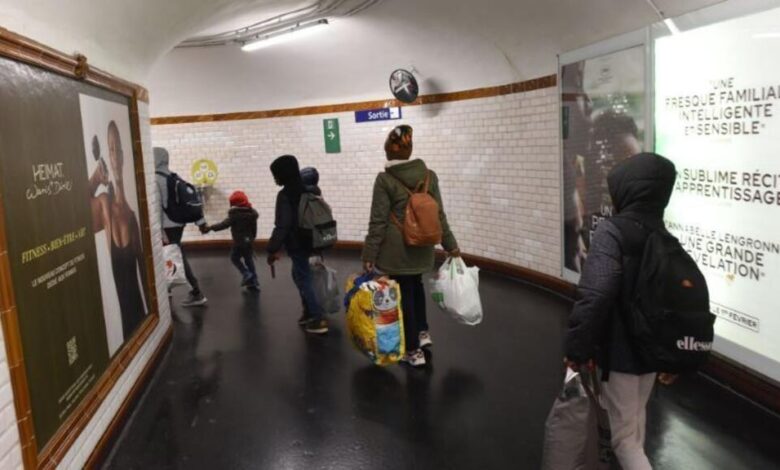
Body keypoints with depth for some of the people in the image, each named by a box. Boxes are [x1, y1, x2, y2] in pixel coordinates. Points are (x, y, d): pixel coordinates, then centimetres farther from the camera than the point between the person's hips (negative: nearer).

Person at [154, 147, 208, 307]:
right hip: (179, 222, 8)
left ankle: (197, 294, 5)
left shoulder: (154, 180, -13)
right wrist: (200, 221, 11)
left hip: (168, 226, -8)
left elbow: (157, 207, -20)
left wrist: (159, 232, -20)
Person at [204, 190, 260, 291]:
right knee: (249, 260, 12)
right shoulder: (252, 213, 5)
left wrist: (211, 228, -20)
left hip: (239, 241, -6)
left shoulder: (235, 214, -16)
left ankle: (246, 274, -2)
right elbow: (254, 228, 14)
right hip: (248, 241, 6)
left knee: (234, 258, 13)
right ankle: (254, 283, 13)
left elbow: (225, 224, -21)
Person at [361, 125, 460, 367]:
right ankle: (423, 332, 31)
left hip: (397, 247, -4)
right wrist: (450, 244, 14)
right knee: (416, 285, 28)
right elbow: (439, 214, 5)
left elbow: (378, 221, -12)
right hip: (422, 245, 5)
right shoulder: (429, 175, 0)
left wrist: (369, 254, -6)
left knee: (405, 294, 6)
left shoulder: (385, 179, -12)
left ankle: (414, 351, 16)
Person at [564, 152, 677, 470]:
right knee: (635, 417, 28)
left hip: (620, 350, -8)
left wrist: (577, 346, -21)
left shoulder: (612, 231, -20)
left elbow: (595, 295, -30)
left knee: (624, 434, 5)